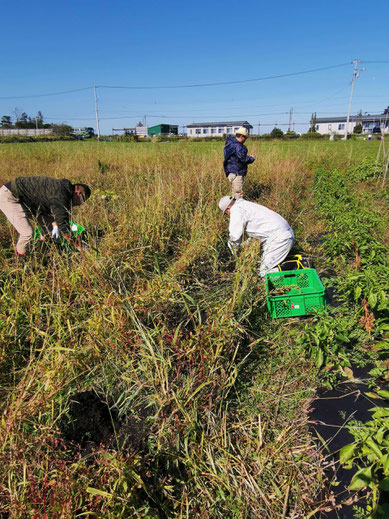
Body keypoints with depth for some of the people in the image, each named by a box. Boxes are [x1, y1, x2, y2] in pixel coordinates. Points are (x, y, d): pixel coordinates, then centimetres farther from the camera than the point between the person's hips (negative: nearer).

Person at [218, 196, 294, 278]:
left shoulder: (236, 209, -7)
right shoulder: (246, 204, 23)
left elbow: (235, 236, -13)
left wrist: (234, 251, 5)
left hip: (278, 238, -10)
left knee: (265, 272, -9)